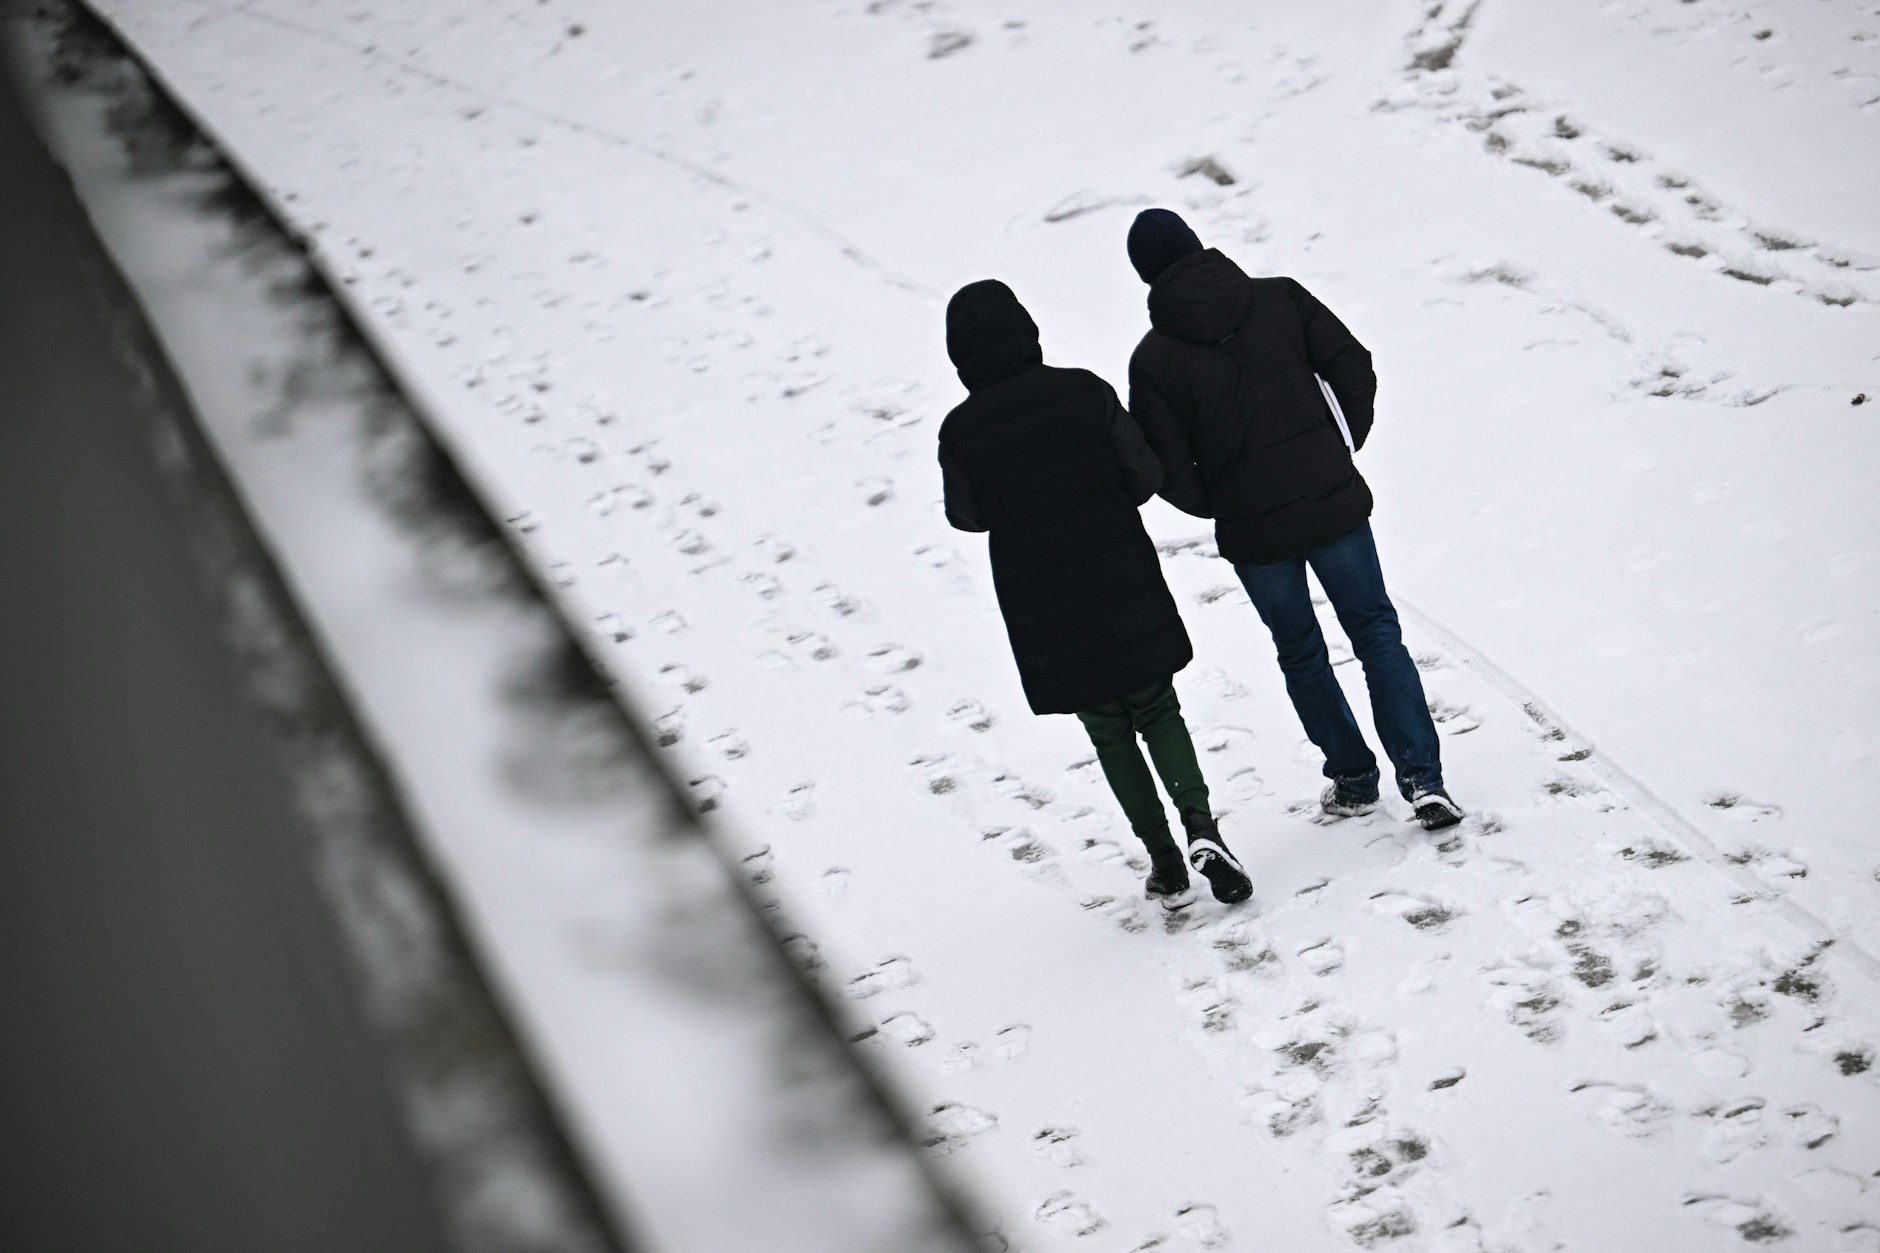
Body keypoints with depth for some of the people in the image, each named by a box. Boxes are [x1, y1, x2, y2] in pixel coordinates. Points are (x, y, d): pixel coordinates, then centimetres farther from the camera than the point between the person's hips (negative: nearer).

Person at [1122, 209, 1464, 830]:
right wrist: (1348, 448, 13)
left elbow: (1168, 472, -9)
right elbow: (1354, 368, -2)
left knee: (1300, 653, 20)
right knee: (1376, 632, 13)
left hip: (1253, 531, -1)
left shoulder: (1153, 360, -8)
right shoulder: (1279, 299, -3)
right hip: (1333, 503, 1)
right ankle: (1421, 777, 3)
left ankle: (1353, 777, 30)